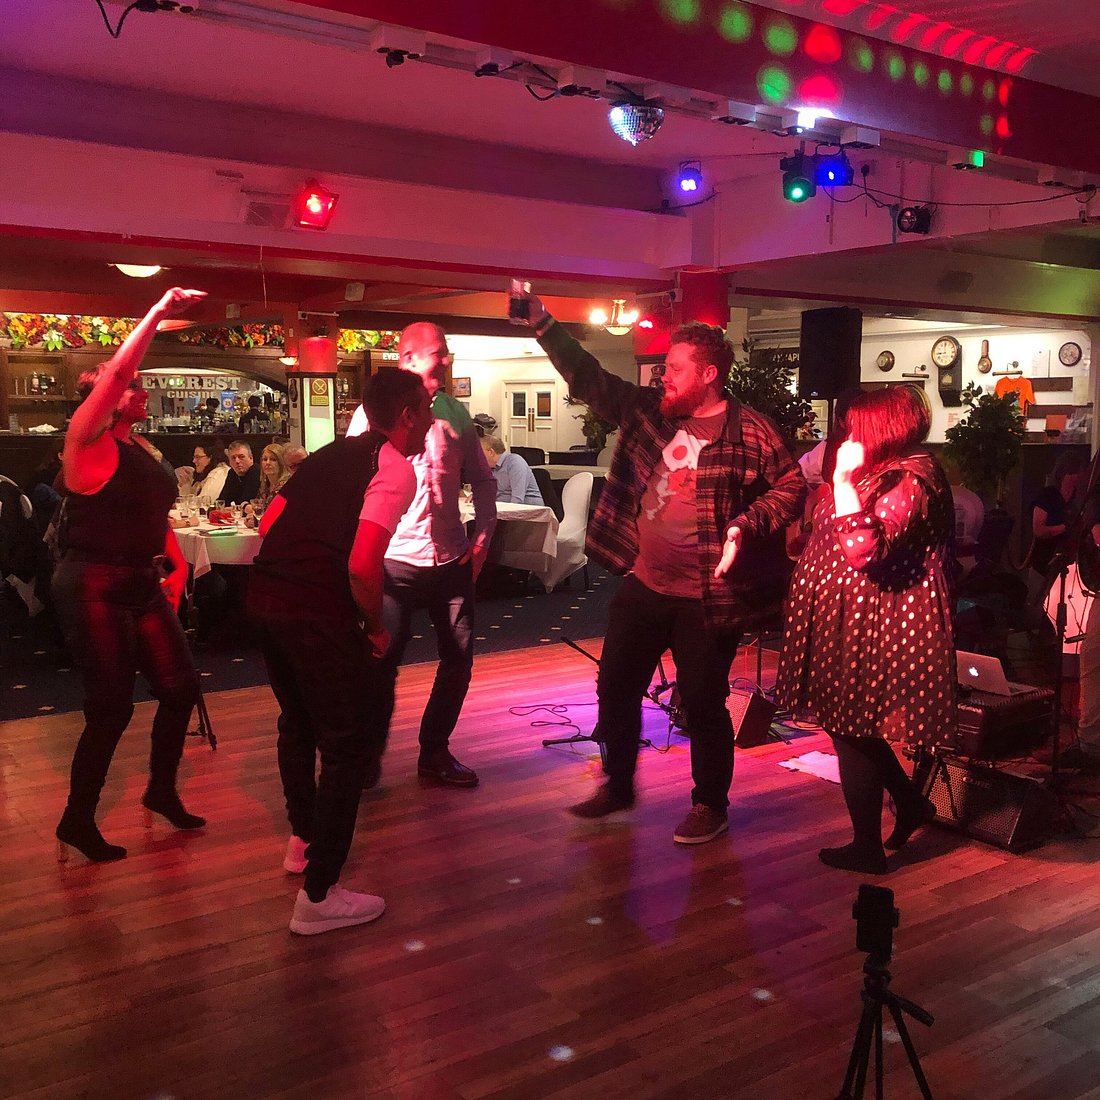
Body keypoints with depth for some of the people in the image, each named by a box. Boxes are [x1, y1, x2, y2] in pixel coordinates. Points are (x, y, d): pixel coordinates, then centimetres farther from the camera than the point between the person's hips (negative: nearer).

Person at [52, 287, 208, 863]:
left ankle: (162, 790, 27)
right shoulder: (88, 441, -10)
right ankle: (77, 821, 15)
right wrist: (158, 313, -25)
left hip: (141, 583, 8)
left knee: (180, 686, 7)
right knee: (112, 707, -3)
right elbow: (115, 372, -24)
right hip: (94, 587, -8)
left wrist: (177, 564, 8)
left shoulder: (139, 446, 13)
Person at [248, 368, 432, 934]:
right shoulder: (395, 468, -6)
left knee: (298, 721, 27)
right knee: (347, 743, 4)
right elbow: (362, 565, -19)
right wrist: (376, 627, -4)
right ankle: (318, 896, 10)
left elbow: (269, 522, 19)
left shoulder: (333, 453, 19)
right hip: (316, 612, -8)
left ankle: (303, 839, 45)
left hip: (264, 594, 9)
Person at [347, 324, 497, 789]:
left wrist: (483, 533, 4)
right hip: (394, 560, -4)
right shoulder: (373, 414, -4)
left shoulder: (455, 414, 9)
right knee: (381, 663, -1)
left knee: (458, 660, 8)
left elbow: (481, 479, 16)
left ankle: (435, 753, 26)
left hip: (451, 559, 5)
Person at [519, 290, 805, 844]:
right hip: (642, 585, 6)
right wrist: (542, 324, -2)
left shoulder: (751, 432, -8)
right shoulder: (649, 411, 6)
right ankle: (617, 784, 35)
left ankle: (711, 805, 25)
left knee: (703, 703, 4)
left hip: (706, 597, -6)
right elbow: (588, 379, 6)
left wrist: (746, 526, -21)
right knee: (616, 687, 14)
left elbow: (791, 486, -6)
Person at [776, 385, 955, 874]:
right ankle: (910, 801, 33)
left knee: (852, 729, 0)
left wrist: (844, 479, -28)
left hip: (874, 629, -10)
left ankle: (867, 847, 14)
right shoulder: (884, 474, 14)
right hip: (854, 622, 10)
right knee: (851, 725, 17)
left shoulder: (910, 482, -18)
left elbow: (863, 550, -31)